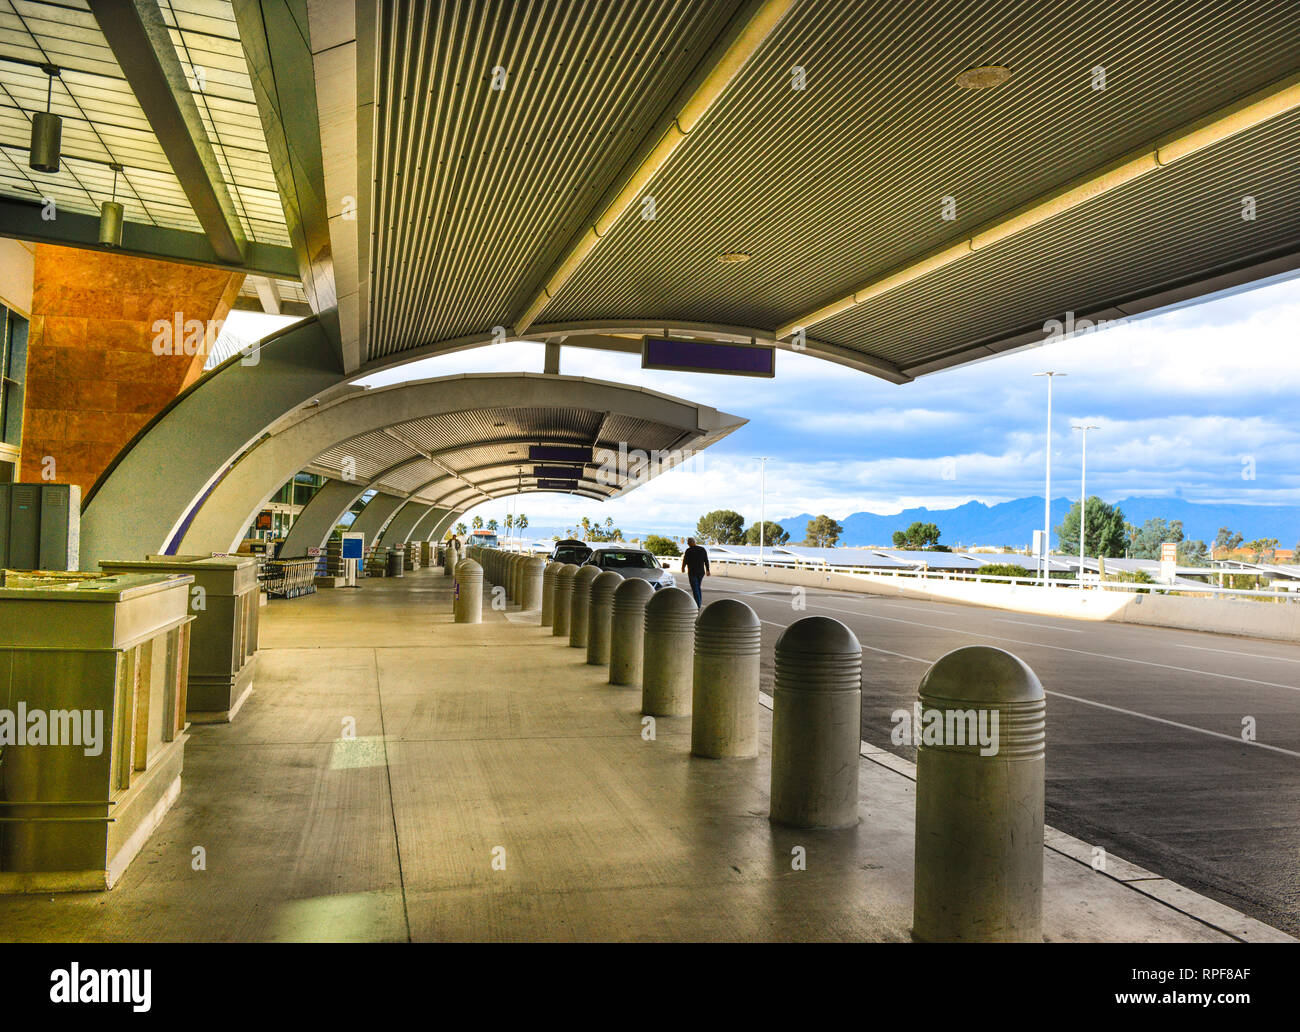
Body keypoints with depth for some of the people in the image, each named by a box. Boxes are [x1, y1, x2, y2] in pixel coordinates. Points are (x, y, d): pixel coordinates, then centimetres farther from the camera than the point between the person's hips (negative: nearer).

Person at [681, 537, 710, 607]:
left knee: (695, 589, -1)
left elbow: (685, 560, -3)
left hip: (692, 572, -5)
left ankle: (698, 605, -7)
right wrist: (707, 570, 13)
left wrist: (683, 568, 15)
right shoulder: (702, 549, 5)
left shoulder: (688, 550, -10)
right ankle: (699, 604, 17)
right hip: (701, 572, 5)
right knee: (699, 587, 18)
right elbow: (706, 561, 6)